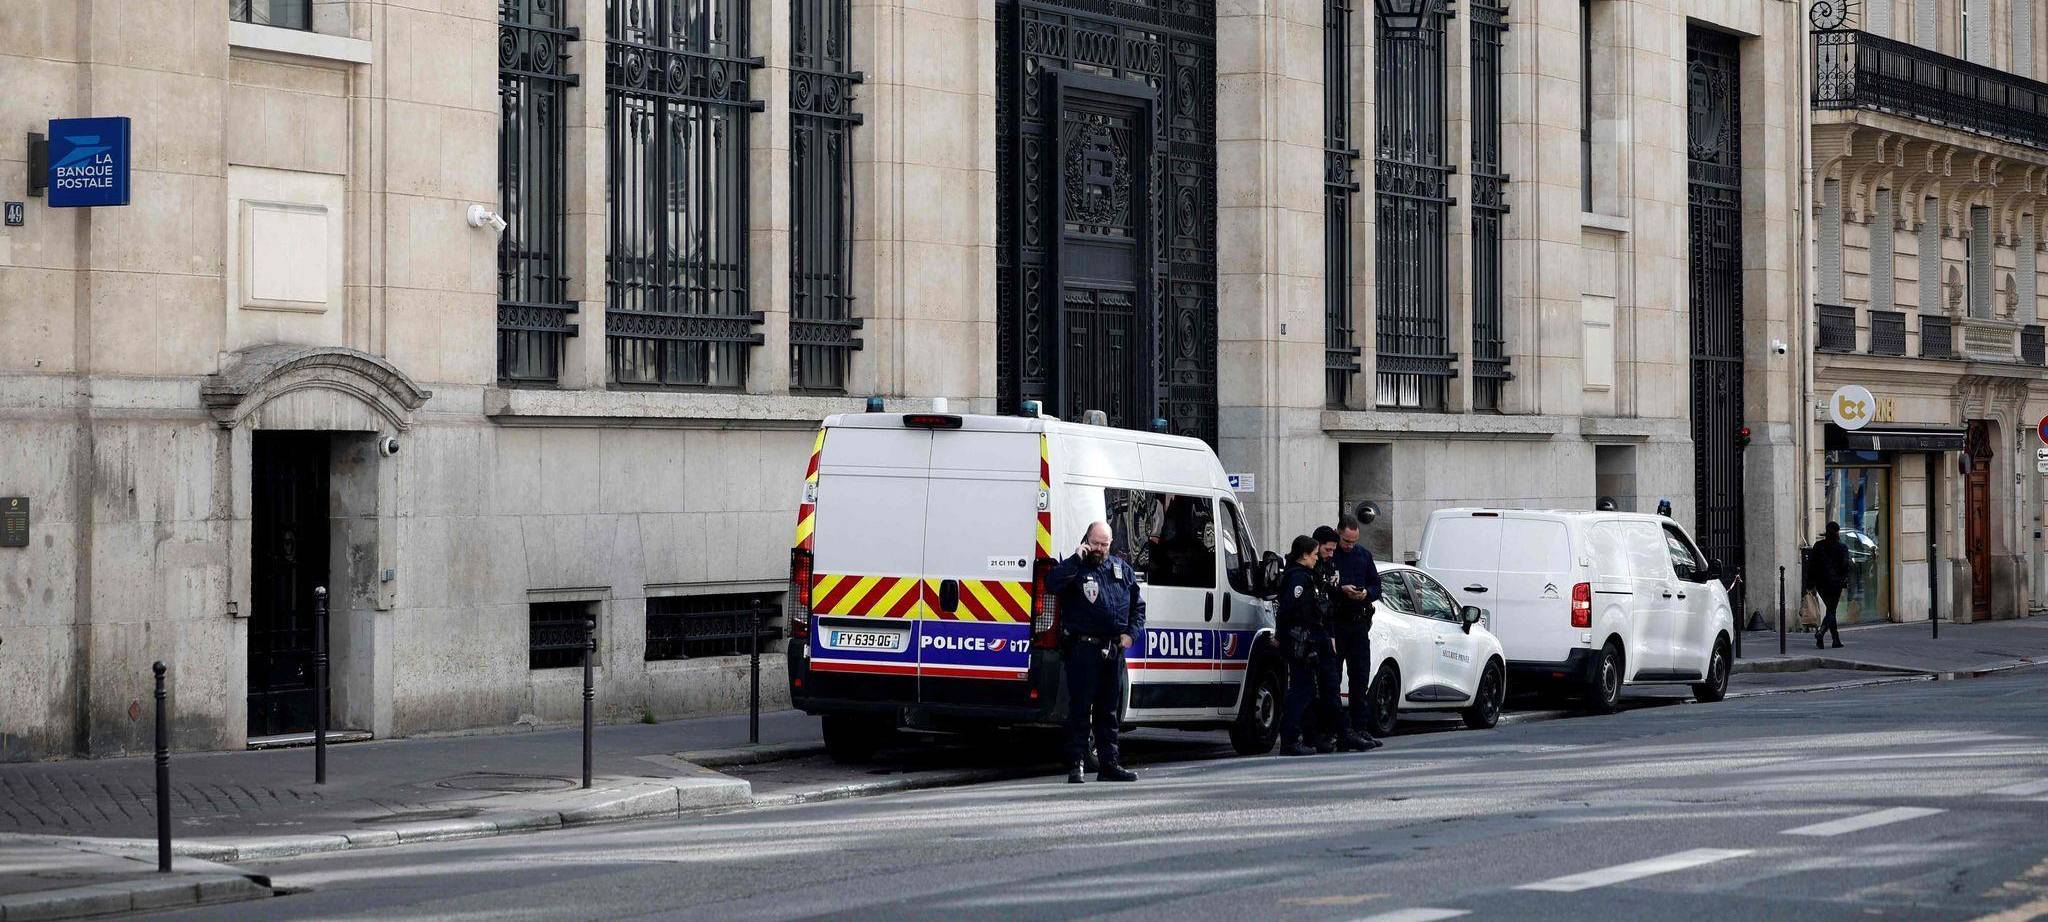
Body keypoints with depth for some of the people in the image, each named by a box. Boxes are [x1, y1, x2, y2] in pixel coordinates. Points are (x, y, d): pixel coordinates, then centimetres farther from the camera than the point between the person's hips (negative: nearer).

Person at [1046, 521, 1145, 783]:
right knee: (1080, 708, -6)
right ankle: (1076, 764, -3)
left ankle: (1109, 764, 17)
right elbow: (1052, 583, -22)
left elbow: (1138, 605, 20)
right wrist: (1077, 559, -21)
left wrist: (1131, 633, 5)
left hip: (1114, 650, 5)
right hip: (1083, 649, -5)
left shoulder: (1121, 568, 14)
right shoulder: (1076, 567, -1)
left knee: (1108, 710, 12)